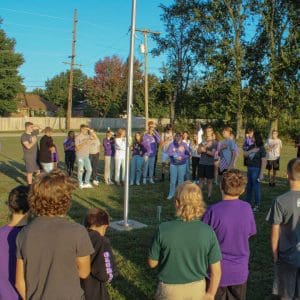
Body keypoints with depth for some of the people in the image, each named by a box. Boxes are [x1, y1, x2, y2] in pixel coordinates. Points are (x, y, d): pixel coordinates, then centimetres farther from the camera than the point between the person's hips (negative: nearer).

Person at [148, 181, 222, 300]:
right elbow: (216, 271, -10)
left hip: (170, 290, -1)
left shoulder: (163, 230, -22)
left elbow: (152, 263, -8)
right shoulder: (208, 232, -17)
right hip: (197, 288, 2)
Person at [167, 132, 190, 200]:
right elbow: (169, 154, -9)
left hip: (182, 164, 0)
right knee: (172, 180, 2)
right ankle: (171, 194, 15)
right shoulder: (171, 145, -5)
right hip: (173, 164, 0)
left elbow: (188, 155, -5)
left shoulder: (184, 145, -5)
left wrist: (182, 157, -21)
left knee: (180, 180, 6)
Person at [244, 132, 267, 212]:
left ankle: (257, 205, 12)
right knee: (249, 187, 17)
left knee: (256, 188, 0)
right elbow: (245, 154, 4)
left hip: (256, 170, -7)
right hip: (249, 169, 7)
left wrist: (261, 173, -18)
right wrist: (252, 151, -11)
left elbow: (264, 162, -15)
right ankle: (247, 203, 31)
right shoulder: (251, 147, 8)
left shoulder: (261, 149, -12)